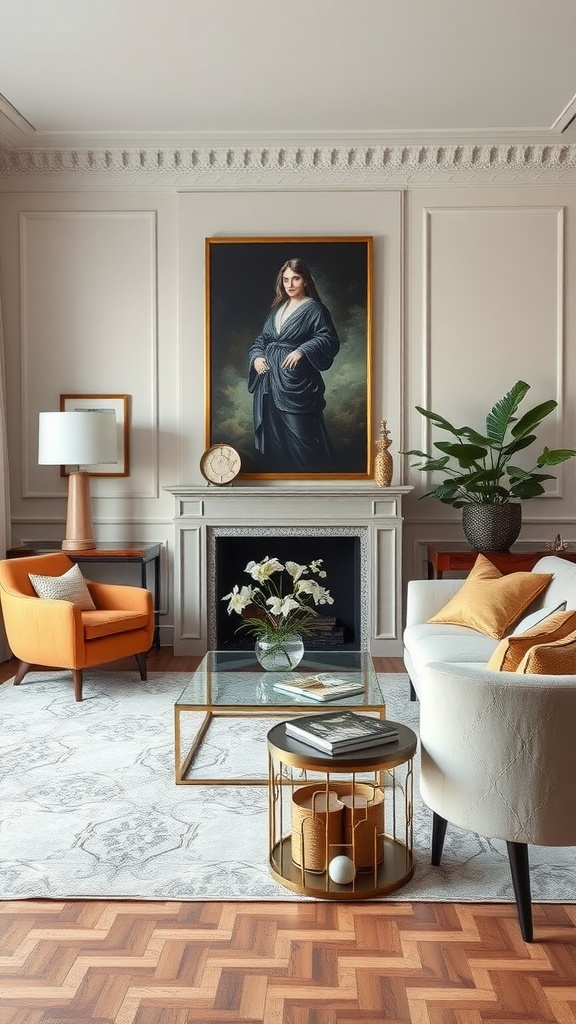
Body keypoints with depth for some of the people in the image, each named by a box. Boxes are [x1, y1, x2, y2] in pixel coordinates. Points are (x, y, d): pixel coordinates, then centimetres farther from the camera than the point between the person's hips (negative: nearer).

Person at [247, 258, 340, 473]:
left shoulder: (314, 308, -1)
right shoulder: (278, 308, 18)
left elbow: (329, 339, -11)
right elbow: (261, 339, 21)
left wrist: (302, 350, -23)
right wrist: (256, 356, 0)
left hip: (295, 382, -7)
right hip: (269, 380, 7)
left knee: (300, 436, -9)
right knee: (272, 435, 10)